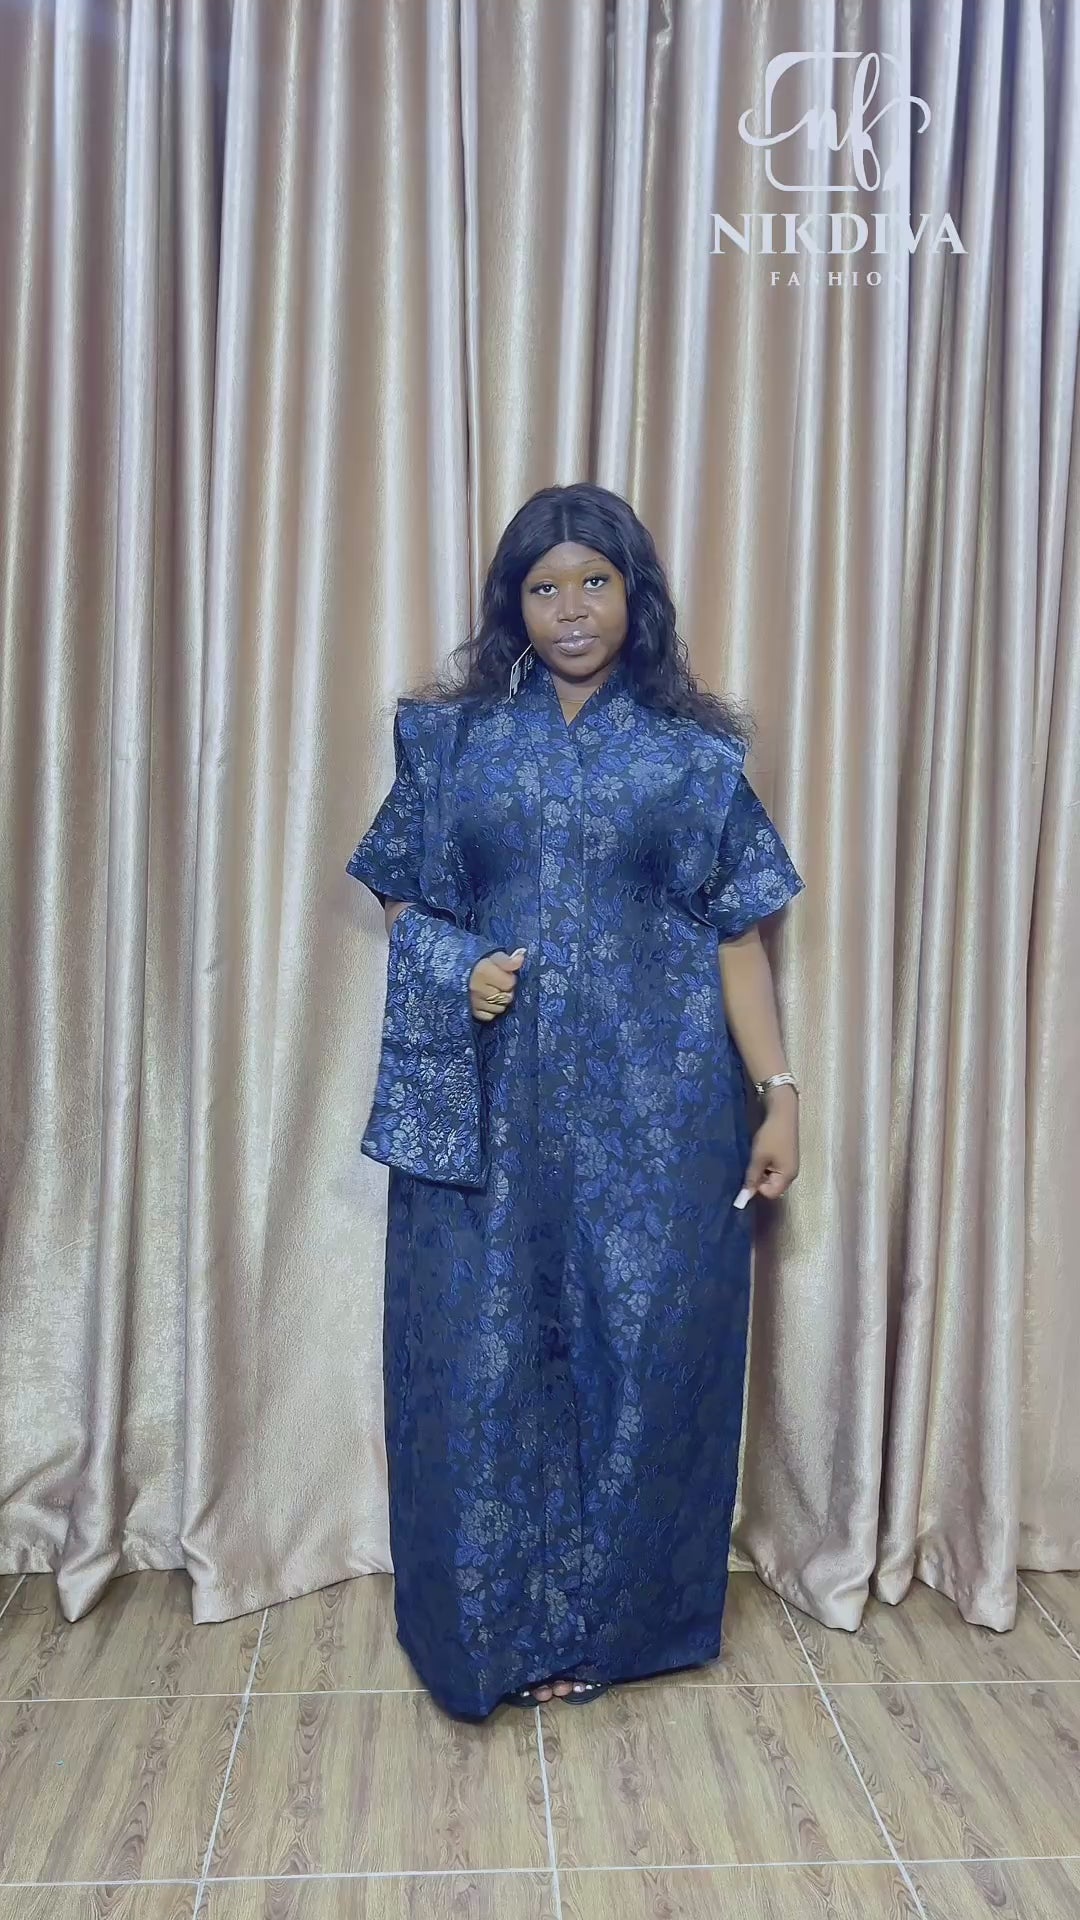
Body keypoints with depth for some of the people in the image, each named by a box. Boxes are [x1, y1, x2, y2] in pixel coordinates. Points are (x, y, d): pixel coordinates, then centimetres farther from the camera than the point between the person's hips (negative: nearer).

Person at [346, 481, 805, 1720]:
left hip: (649, 1102, 0)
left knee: (640, 1348, 5)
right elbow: (403, 900, 12)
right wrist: (461, 969, -8)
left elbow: (735, 935, 3)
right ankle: (490, 1621, 26)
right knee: (481, 1351, 5)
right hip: (489, 1100, 1)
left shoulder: (693, 755, 5)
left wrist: (779, 1089, -4)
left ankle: (599, 1620, 26)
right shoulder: (454, 738, 8)